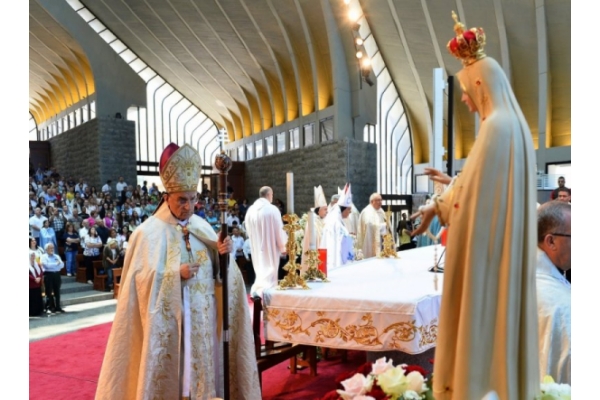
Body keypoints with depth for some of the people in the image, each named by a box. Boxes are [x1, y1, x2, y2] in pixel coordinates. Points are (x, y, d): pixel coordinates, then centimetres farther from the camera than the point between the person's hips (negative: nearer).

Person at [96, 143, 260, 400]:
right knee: (169, 373, 4)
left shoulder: (202, 226, 6)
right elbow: (143, 277, -13)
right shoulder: (150, 231, -9)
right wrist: (176, 273, -23)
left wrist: (221, 253, -13)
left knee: (202, 368, 12)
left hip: (202, 316, 5)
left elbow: (214, 269, 6)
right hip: (168, 319, -5)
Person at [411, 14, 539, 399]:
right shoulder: (515, 123, 12)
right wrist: (452, 181, 20)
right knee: (503, 305, 16)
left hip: (487, 243, -9)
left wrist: (437, 206, -4)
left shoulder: (496, 126, -18)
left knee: (482, 309, 0)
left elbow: (475, 189, -19)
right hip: (506, 242, 10)